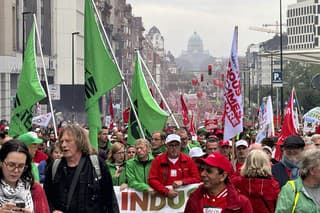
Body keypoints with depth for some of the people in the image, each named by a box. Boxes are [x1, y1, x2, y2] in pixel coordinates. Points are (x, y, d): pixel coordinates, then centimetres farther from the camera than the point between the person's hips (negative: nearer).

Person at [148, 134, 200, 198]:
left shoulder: (188, 160, 9)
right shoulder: (158, 160, 5)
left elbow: (196, 178, 9)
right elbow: (152, 180, -1)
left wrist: (182, 182, -7)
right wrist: (167, 192, -11)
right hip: (164, 197, -1)